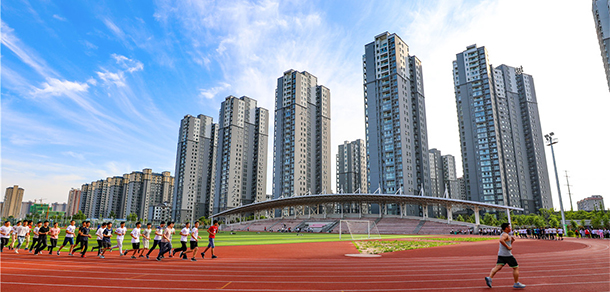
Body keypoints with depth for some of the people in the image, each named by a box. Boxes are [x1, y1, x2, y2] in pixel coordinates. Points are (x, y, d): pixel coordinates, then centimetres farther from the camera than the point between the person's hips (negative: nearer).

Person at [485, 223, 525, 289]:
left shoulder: (503, 235, 20)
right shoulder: (505, 235, -12)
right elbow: (501, 240, -32)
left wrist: (512, 241, 12)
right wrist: (508, 247, -24)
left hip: (501, 254, 9)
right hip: (507, 254, -9)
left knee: (498, 267, -2)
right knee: (516, 267, 6)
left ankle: (489, 278, -18)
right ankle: (516, 283, 13)